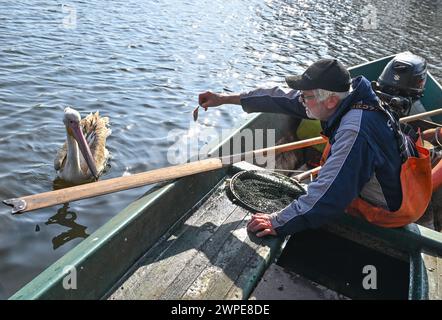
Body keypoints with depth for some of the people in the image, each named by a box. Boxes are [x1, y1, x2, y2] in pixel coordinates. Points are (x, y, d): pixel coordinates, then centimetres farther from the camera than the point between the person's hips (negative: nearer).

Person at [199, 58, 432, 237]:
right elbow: (284, 98, -8)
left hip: (392, 210, -7)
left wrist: (279, 223, -33)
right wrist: (225, 99, -5)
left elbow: (329, 194, -39)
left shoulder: (355, 130, -38)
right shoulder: (346, 97, -11)